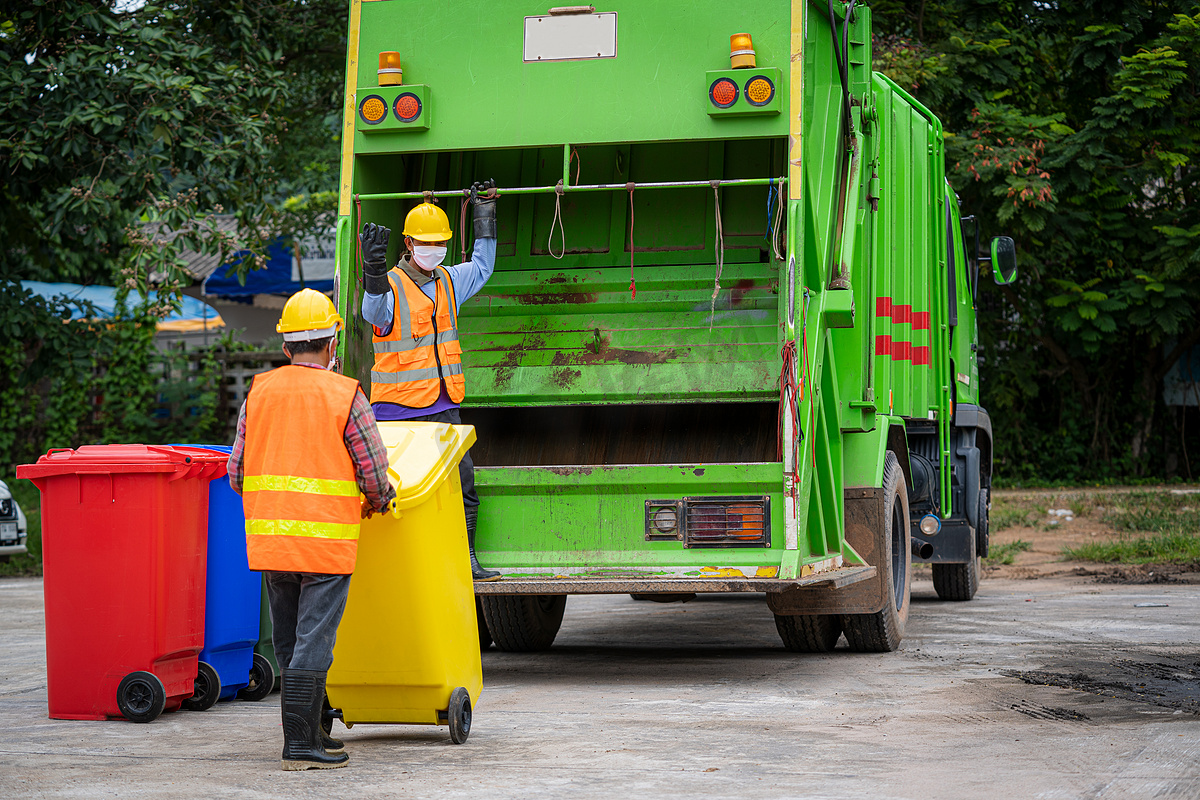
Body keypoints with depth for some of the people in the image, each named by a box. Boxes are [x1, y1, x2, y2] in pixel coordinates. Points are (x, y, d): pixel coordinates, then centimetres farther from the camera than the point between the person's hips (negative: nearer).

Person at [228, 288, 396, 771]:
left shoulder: (258, 393, 7)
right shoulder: (346, 397, -6)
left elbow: (237, 473, 9)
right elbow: (374, 475, -6)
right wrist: (377, 503, 16)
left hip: (269, 540, 5)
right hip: (326, 540, -5)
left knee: (289, 642, 14)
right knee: (313, 642, -4)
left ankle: (309, 732, 22)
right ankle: (300, 744, -7)